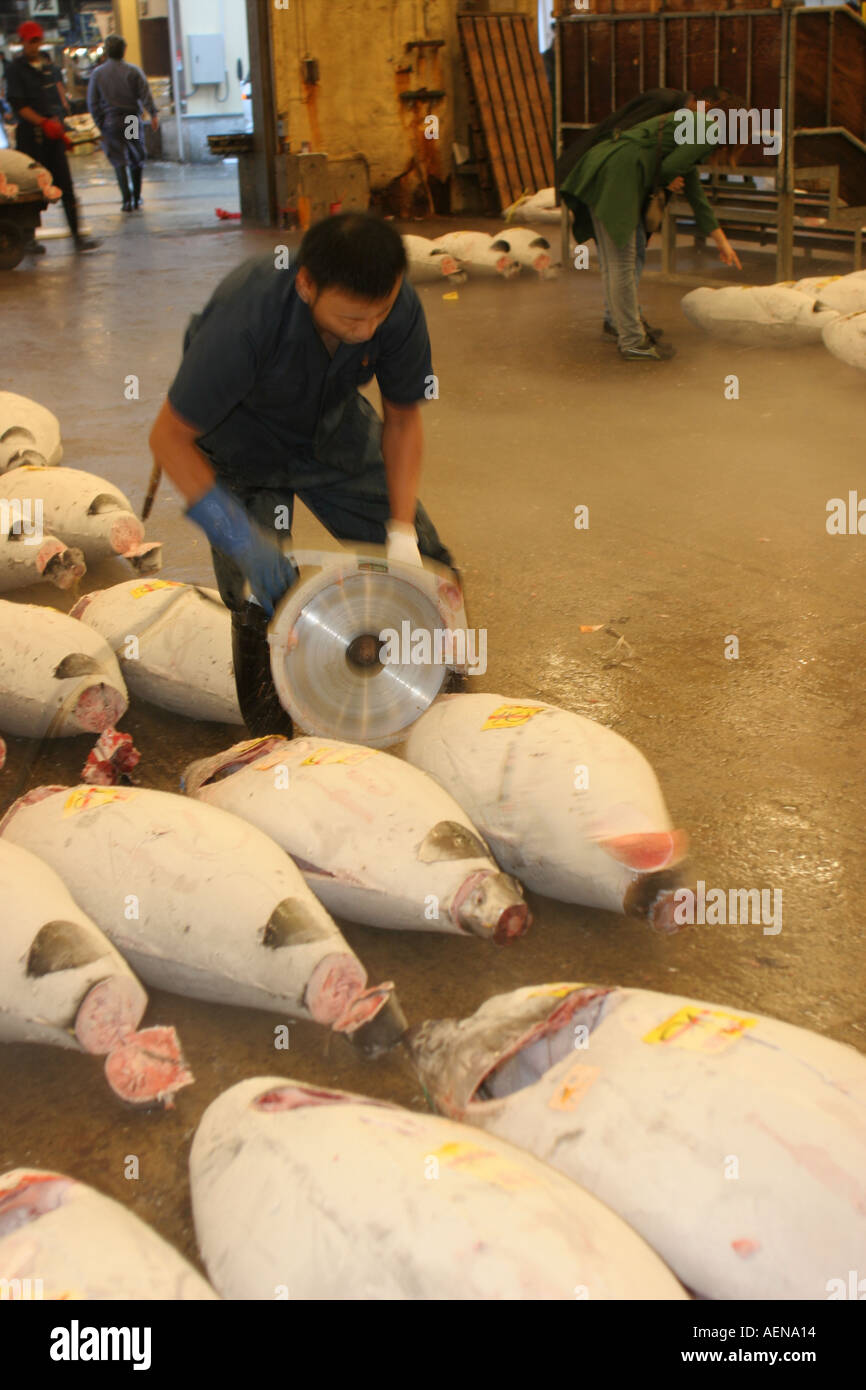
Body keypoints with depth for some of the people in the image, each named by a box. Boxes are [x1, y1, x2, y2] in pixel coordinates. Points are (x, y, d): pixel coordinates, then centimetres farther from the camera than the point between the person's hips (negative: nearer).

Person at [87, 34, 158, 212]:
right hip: (132, 120, 0)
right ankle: (137, 198, 18)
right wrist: (153, 114, -4)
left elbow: (92, 103, 0)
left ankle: (127, 200, -11)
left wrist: (100, 124, 5)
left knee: (119, 162, 0)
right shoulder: (133, 71, -3)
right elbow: (145, 95, -8)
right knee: (137, 160, 15)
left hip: (110, 123, 0)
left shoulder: (97, 73, 0)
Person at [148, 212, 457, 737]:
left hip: (333, 427, 4)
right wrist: (243, 538, -37)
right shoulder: (246, 316, -41)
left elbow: (403, 417, -11)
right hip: (243, 446, -4)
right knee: (261, 606, -14)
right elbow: (169, 437, -30)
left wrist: (403, 530, -19)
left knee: (426, 566, 2)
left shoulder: (399, 307, -29)